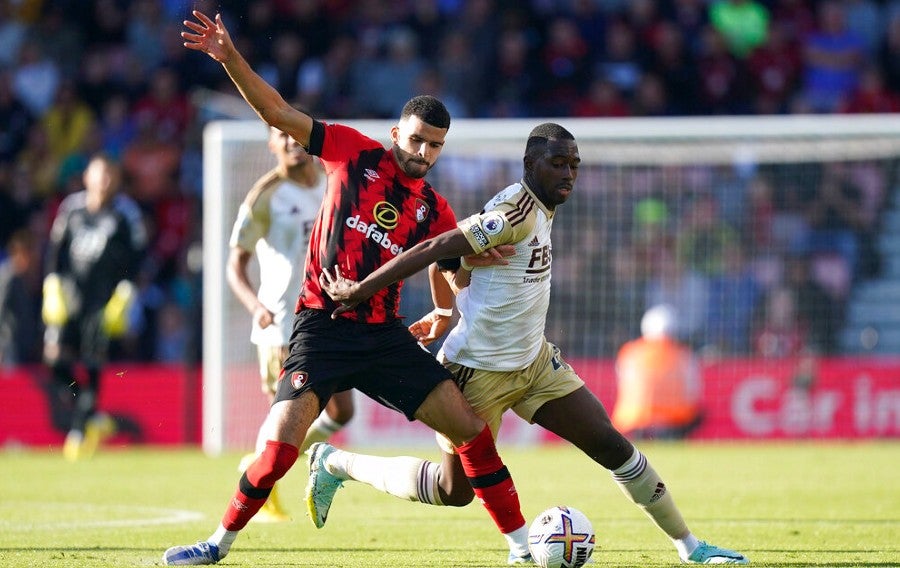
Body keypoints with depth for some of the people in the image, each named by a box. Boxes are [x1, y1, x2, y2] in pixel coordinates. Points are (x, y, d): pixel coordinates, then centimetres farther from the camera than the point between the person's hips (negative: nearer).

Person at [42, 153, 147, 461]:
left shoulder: (126, 213, 0)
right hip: (70, 293, 3)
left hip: (104, 296, -3)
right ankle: (95, 417, 12)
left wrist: (124, 296, -8)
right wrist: (52, 286, 5)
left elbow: (136, 258, 0)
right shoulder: (72, 207, 9)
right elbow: (56, 247, 15)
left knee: (91, 362, -8)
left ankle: (82, 427, 8)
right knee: (56, 358, -7)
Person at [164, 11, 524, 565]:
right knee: (282, 441, -19)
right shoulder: (354, 152, 2)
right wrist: (230, 57, -12)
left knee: (471, 427, -5)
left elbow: (447, 281, 19)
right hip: (322, 327, -3)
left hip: (385, 333, 3)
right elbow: (278, 112, -1)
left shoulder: (435, 212, 8)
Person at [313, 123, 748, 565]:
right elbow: (433, 251, -25)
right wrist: (358, 292, -24)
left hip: (533, 360, 9)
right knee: (454, 491, 5)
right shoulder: (518, 213, -24)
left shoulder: (539, 211, 6)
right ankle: (335, 463, 22)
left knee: (612, 445, 2)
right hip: (480, 373, -9)